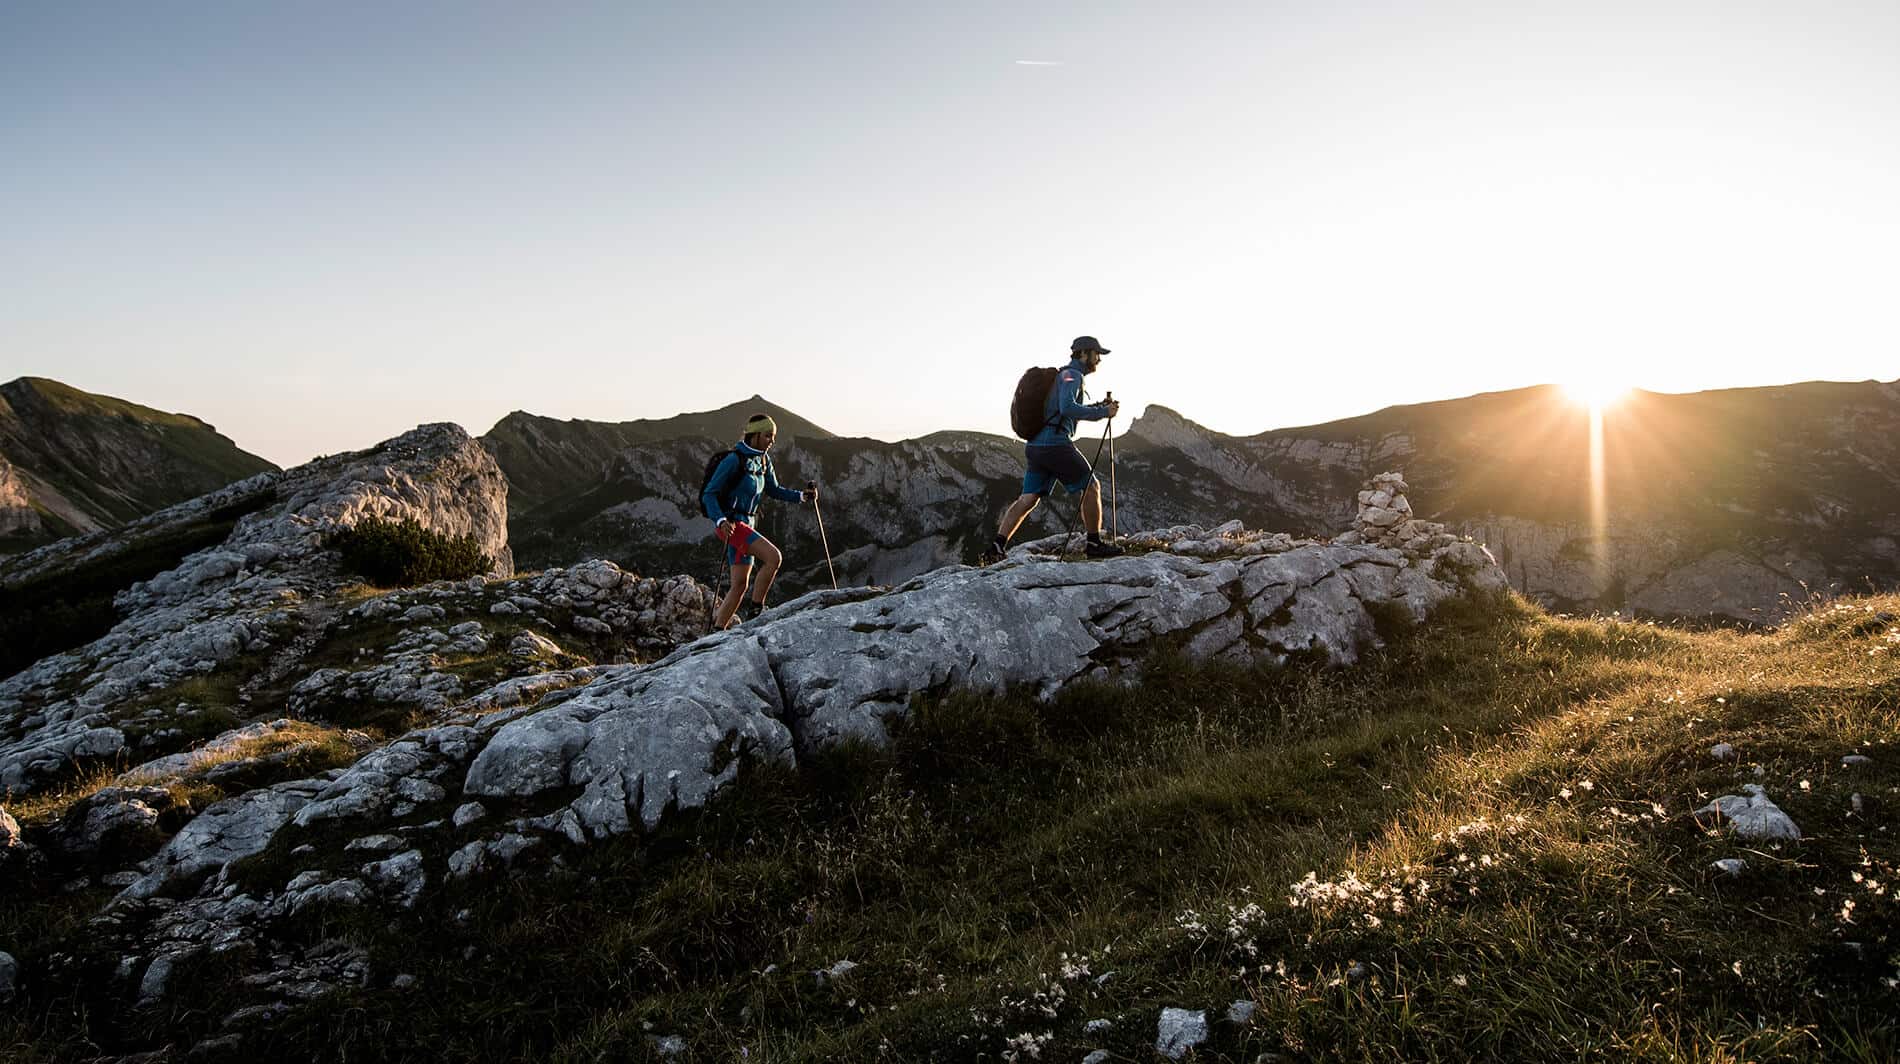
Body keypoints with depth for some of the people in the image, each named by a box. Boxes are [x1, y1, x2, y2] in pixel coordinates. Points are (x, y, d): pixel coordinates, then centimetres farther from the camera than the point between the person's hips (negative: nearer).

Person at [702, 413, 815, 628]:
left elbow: (774, 490, 20)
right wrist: (721, 521, -30)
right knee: (773, 556, -23)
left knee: (740, 584, 8)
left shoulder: (763, 460, 9)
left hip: (746, 524, 9)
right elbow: (709, 494, -15)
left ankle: (717, 631, 15)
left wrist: (802, 496, 5)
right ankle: (755, 610, -11)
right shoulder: (734, 460, -15)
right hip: (729, 524, -9)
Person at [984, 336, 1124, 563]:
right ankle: (1094, 544, 10)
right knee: (1091, 487, 5)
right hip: (1056, 444, -9)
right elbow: (1067, 408, -23)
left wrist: (1095, 407, 23)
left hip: (1035, 446, 9)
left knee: (1027, 499, 4)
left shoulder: (1061, 375, 24)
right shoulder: (1072, 375, -7)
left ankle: (996, 547, -7)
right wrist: (1102, 412, -17)